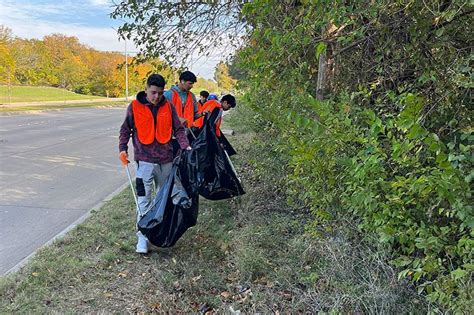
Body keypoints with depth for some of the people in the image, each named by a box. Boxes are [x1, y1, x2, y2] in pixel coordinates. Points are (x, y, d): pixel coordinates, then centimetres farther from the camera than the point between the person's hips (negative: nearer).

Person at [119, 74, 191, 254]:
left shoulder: (168, 107, 3)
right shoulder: (135, 107, -3)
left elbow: (178, 129, 5)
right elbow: (125, 130, 4)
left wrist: (186, 146, -10)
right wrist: (123, 148, -10)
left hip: (166, 159, 3)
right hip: (145, 160, -3)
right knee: (144, 199, -5)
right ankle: (143, 236, 4)